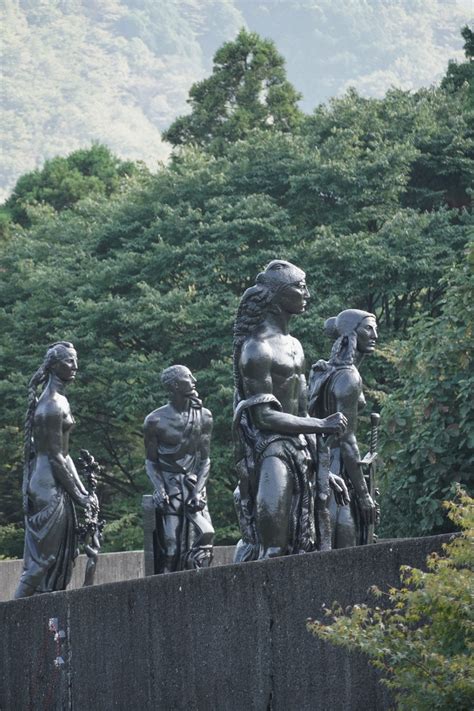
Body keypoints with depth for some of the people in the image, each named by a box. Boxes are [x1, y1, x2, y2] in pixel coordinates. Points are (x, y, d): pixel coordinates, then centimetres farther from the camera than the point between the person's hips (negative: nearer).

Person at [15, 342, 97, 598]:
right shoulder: (52, 405, -16)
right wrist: (79, 496, -13)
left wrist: (83, 491, 14)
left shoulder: (59, 401, 16)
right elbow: (54, 457, -18)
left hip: (54, 486, 10)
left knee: (59, 555, 10)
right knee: (45, 555, -9)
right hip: (49, 487, -10)